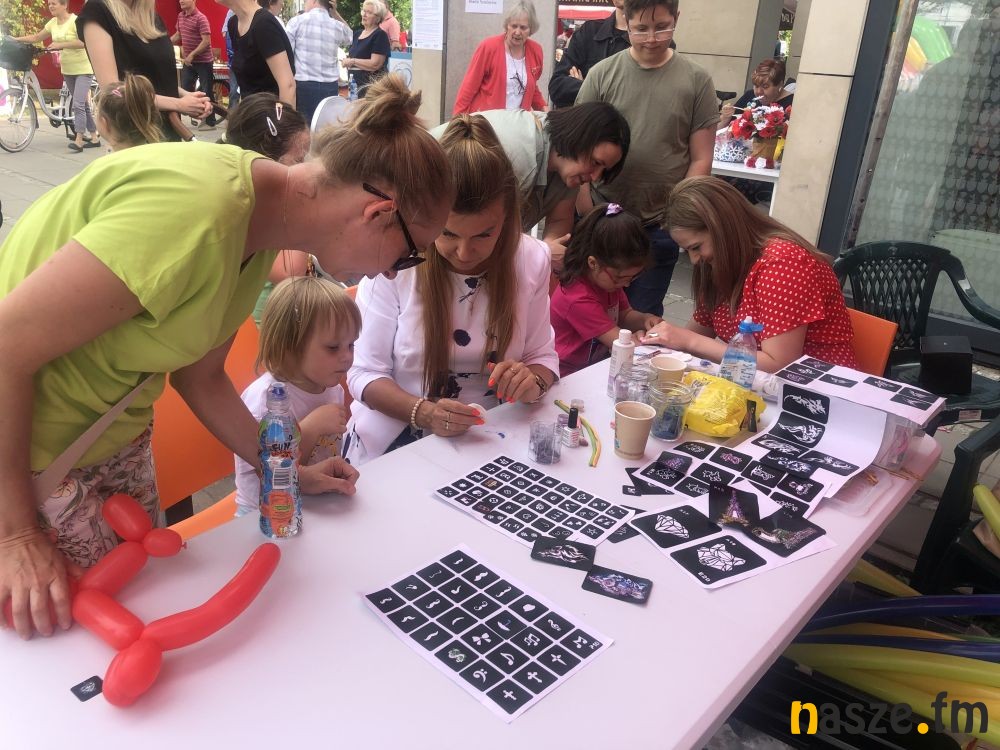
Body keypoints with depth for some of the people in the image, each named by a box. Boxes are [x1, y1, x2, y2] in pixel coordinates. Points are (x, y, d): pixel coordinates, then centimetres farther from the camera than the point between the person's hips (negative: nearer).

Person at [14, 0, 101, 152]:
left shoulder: (75, 21, -14)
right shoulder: (53, 23, 7)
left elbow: (84, 42, -25)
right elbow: (37, 37, 14)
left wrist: (61, 45, -25)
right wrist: (15, 39, 6)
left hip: (83, 69, -8)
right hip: (67, 70, 8)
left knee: (78, 104, -16)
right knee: (82, 104, 10)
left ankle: (78, 141, -17)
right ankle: (94, 138, 15)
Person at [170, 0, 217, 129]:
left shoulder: (201, 18, -15)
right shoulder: (180, 16, 8)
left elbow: (206, 41, -20)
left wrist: (192, 55, -20)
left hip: (203, 61, -7)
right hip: (188, 61, 7)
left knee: (207, 92, 0)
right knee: (184, 90, 10)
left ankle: (210, 122, 8)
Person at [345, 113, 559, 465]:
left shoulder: (532, 260, -5)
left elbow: (542, 356, 6)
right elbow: (365, 373, -7)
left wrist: (533, 380, -17)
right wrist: (424, 413, -25)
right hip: (393, 447, -2)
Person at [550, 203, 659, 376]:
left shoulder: (608, 278, 3)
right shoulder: (579, 299, -26)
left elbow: (625, 314, 18)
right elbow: (620, 342, -22)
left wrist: (645, 319, -4)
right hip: (569, 378, -8)